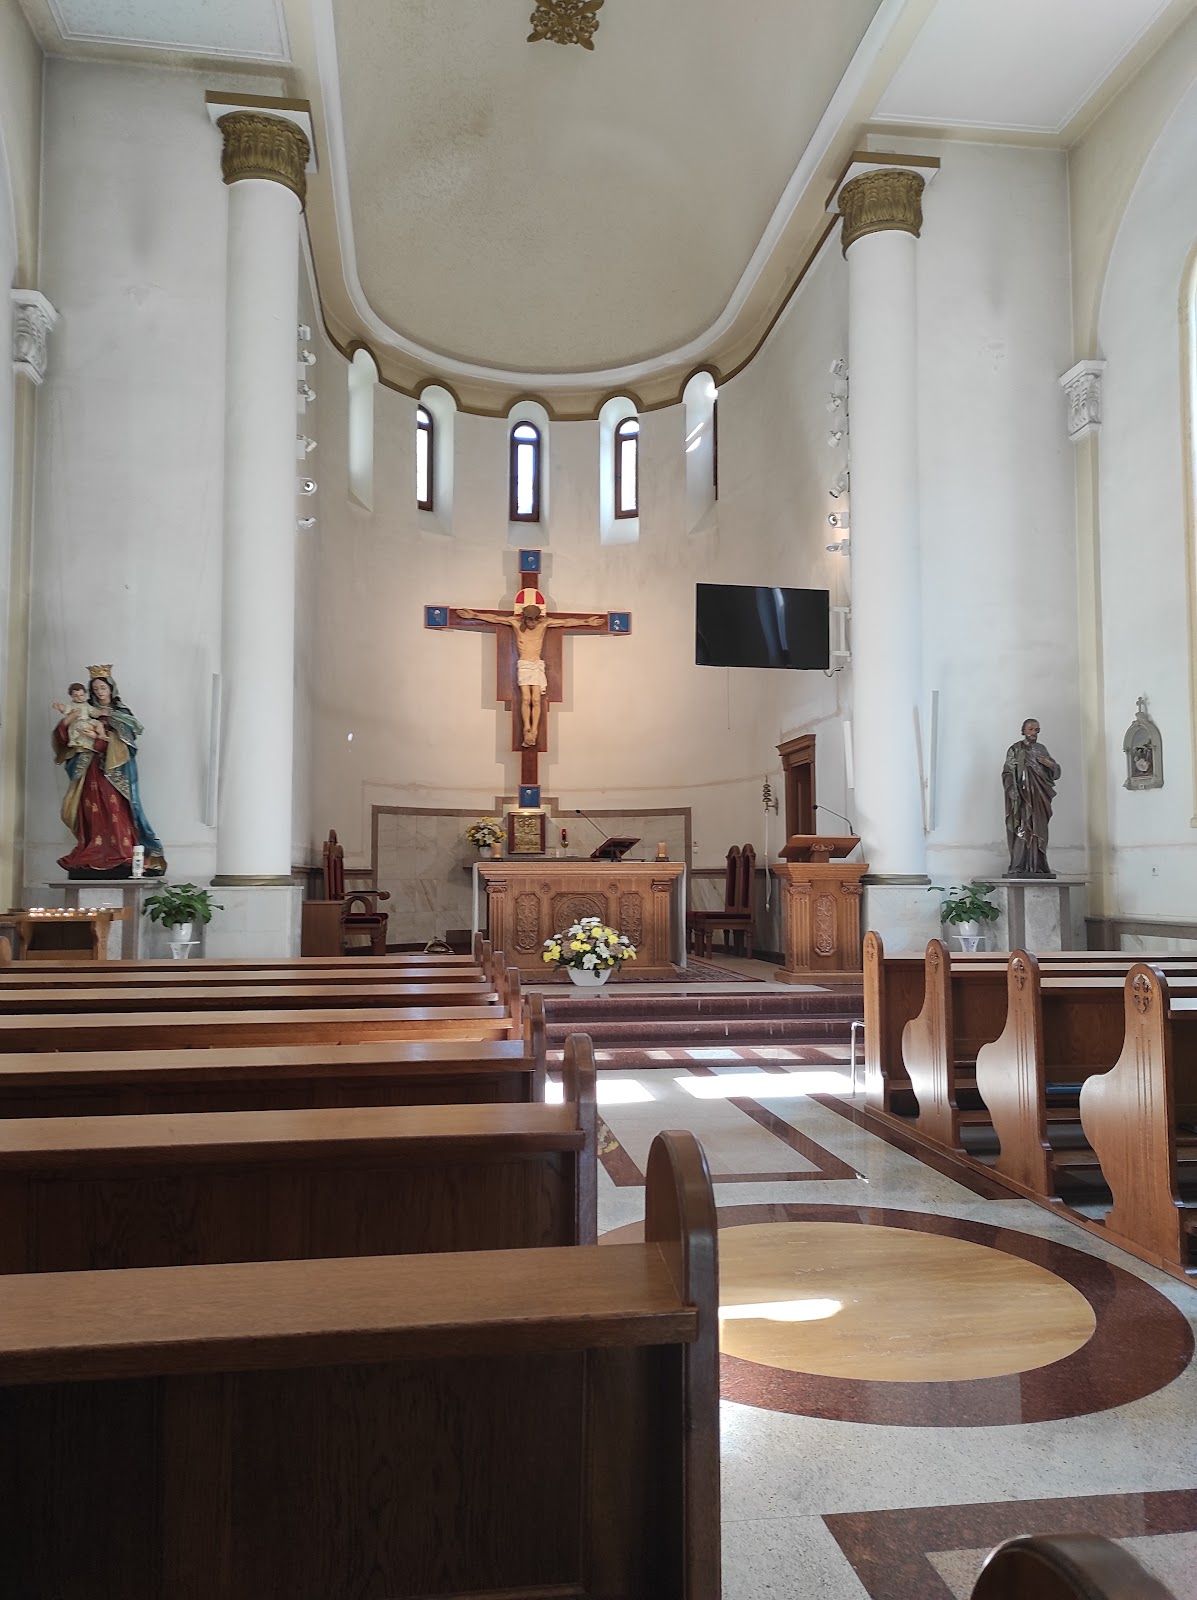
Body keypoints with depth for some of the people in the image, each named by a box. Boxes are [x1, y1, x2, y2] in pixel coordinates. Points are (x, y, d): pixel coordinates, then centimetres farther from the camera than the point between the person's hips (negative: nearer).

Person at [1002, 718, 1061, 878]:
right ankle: (1018, 867, -12)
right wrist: (1014, 794, -17)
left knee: (1038, 831, 3)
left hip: (1038, 797, 5)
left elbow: (1055, 773, 18)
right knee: (1022, 831, -11)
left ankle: (1037, 867, 5)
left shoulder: (1041, 749, 15)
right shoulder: (1015, 750, 1)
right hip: (1022, 796, -5)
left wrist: (1050, 764, -5)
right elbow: (1008, 774, -5)